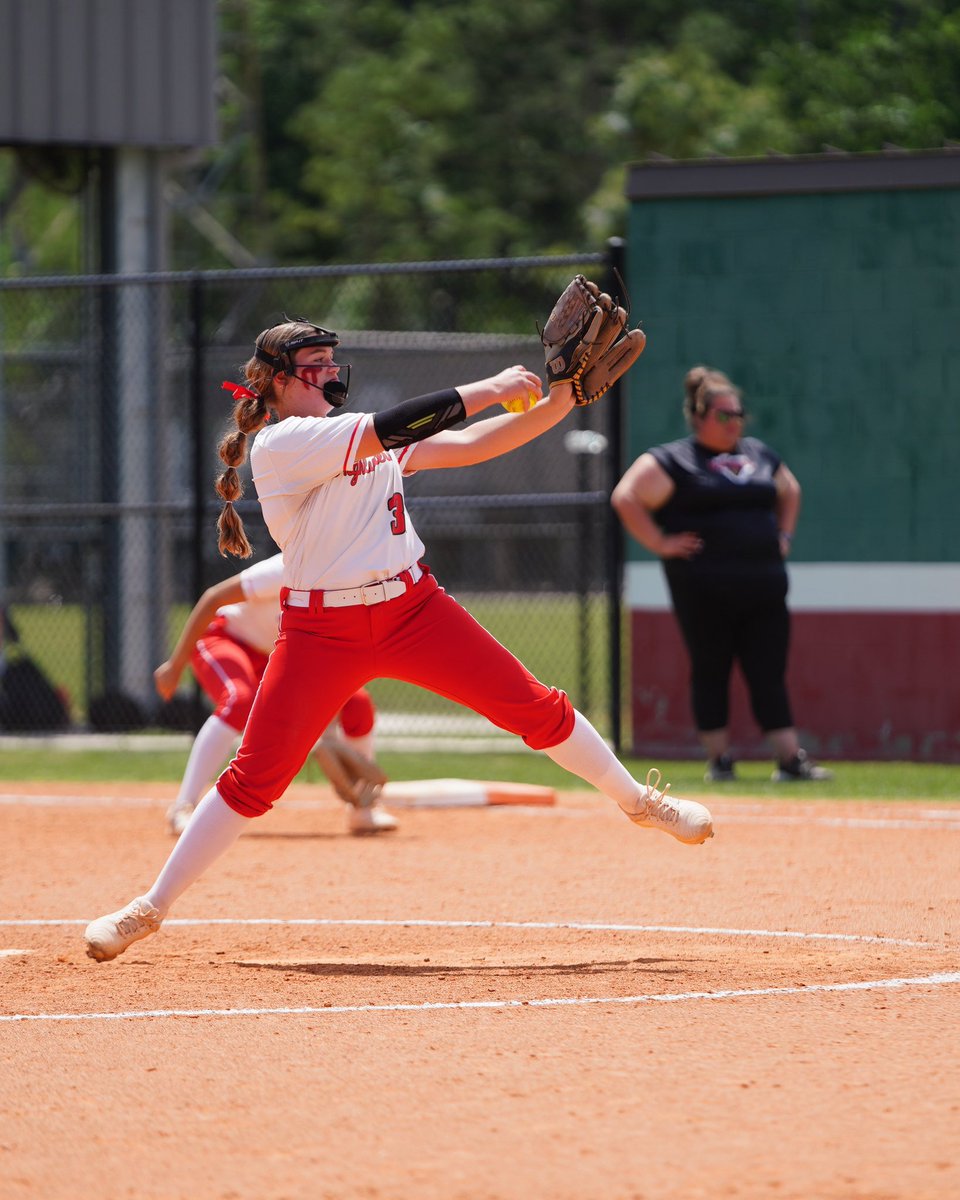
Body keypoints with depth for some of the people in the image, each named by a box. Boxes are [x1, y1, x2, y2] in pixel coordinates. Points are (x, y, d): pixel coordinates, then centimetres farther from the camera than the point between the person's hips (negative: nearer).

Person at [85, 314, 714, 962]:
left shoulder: (361, 438, 11)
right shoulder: (279, 443, -11)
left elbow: (468, 446, 6)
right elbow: (391, 429, -21)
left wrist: (556, 404, -5)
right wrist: (491, 389, -17)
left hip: (413, 609, 5)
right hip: (322, 632, -5)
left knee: (536, 709, 2)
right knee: (255, 778, -9)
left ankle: (639, 800, 23)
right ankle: (150, 908, 2)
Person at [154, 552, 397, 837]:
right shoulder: (288, 573, -33)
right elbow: (213, 599, -26)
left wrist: (329, 734, -33)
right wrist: (176, 665, -23)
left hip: (278, 658, 6)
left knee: (359, 703, -10)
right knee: (242, 701, -38)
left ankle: (363, 810, 8)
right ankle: (183, 808, -35)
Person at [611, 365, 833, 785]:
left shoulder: (760, 455, 16)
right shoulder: (672, 460, -3)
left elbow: (790, 491, 34)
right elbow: (625, 497, -9)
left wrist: (783, 535, 21)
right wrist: (658, 542, -11)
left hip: (764, 587, 5)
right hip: (704, 589, -5)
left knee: (770, 675, 2)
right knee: (710, 672, 2)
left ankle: (791, 760, 0)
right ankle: (719, 760, 9)